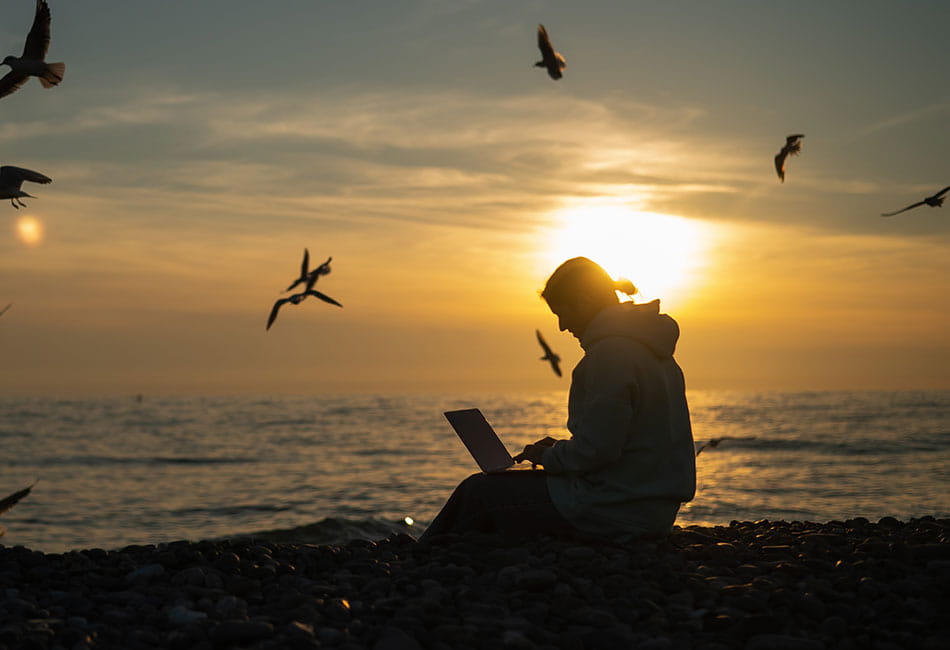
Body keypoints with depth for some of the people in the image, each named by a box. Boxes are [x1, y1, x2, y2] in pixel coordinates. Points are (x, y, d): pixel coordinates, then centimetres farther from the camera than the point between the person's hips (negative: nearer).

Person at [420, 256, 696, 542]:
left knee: (478, 491, 7)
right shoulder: (650, 349, 14)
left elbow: (596, 448, -23)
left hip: (612, 511, -10)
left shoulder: (611, 352, -18)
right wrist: (560, 450, 14)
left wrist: (549, 457, -4)